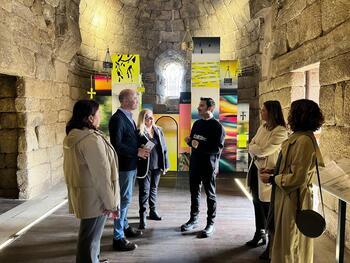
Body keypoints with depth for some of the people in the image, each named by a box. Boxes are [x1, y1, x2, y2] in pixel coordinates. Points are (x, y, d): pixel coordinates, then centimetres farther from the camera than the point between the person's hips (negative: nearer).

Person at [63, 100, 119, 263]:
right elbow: (101, 174, -24)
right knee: (91, 237, 6)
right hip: (94, 196, -10)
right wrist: (111, 202, -16)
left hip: (80, 193, 10)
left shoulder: (72, 136, 6)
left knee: (89, 234, 24)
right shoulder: (92, 139, -24)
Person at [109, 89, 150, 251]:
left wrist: (141, 149, 3)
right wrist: (137, 152, -19)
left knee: (125, 199, 20)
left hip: (131, 165, 9)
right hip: (124, 166, -9)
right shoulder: (117, 118, -18)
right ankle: (118, 238, 11)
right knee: (124, 200, -1)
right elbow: (116, 145, -24)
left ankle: (124, 227, 37)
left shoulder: (128, 117, 12)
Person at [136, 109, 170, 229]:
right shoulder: (138, 133, -10)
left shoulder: (158, 130, 6)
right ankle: (143, 217, 10)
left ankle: (153, 211, 33)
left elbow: (164, 147, 9)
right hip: (144, 167, -5)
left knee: (154, 189, 18)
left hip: (157, 166, 5)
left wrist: (165, 164, 8)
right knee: (144, 191, 1)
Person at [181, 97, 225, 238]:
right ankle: (193, 219, 27)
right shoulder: (197, 123, 12)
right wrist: (190, 141, -5)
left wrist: (199, 145, -22)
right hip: (195, 163, 7)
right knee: (194, 192, 14)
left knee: (210, 194, 5)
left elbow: (218, 148, -18)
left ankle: (210, 224, 16)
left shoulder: (217, 126, -10)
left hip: (209, 165, -6)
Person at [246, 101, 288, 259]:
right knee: (257, 204, 20)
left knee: (268, 208, 0)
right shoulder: (262, 127, 10)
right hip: (256, 170, 8)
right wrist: (257, 151, -12)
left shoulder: (281, 132, -16)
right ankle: (260, 235, 40)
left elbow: (264, 151, -22)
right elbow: (251, 146, 7)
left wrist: (255, 148, -3)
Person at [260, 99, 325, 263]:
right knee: (285, 240, 22)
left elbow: (297, 178, -23)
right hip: (286, 195, 9)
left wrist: (271, 179, -13)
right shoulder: (298, 137, 7)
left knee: (289, 244, 8)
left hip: (292, 198, -9)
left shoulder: (304, 140, -22)